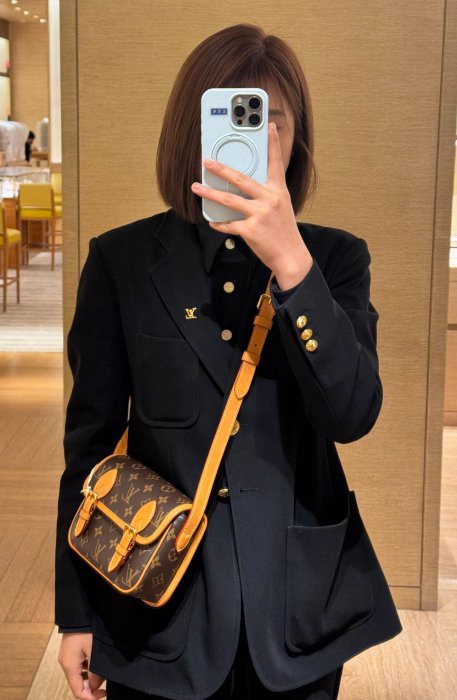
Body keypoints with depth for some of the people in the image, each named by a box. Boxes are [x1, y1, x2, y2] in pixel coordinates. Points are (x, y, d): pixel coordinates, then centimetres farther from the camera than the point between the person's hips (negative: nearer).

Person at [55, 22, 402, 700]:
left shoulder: (335, 257, -1)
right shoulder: (123, 260, -3)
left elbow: (353, 414, -15)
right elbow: (90, 437, 1)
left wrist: (290, 262, -26)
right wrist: (77, 613, 2)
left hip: (299, 607, 1)